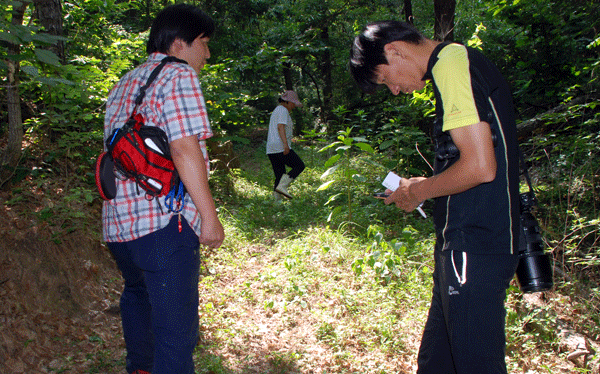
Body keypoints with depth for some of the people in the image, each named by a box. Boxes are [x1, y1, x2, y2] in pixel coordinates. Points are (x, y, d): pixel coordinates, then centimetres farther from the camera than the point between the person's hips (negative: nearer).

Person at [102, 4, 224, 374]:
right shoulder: (179, 76, -7)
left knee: (138, 293, 32)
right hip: (165, 222, -9)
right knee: (175, 328, -4)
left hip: (118, 224, 9)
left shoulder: (122, 86, 19)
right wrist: (209, 216, -15)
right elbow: (184, 149, -19)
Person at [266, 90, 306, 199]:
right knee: (299, 166, -2)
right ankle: (282, 186, -15)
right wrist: (285, 144, -28)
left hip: (271, 149, 10)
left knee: (280, 176, 9)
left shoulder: (276, 111, 25)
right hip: (280, 148, -10)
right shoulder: (283, 110, -5)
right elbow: (280, 127, -19)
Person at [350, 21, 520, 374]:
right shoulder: (459, 62, 16)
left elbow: (480, 167, -23)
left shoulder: (451, 67, -15)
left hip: (473, 250, -10)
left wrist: (417, 192, -8)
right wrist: (425, 185, 13)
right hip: (468, 242, 10)